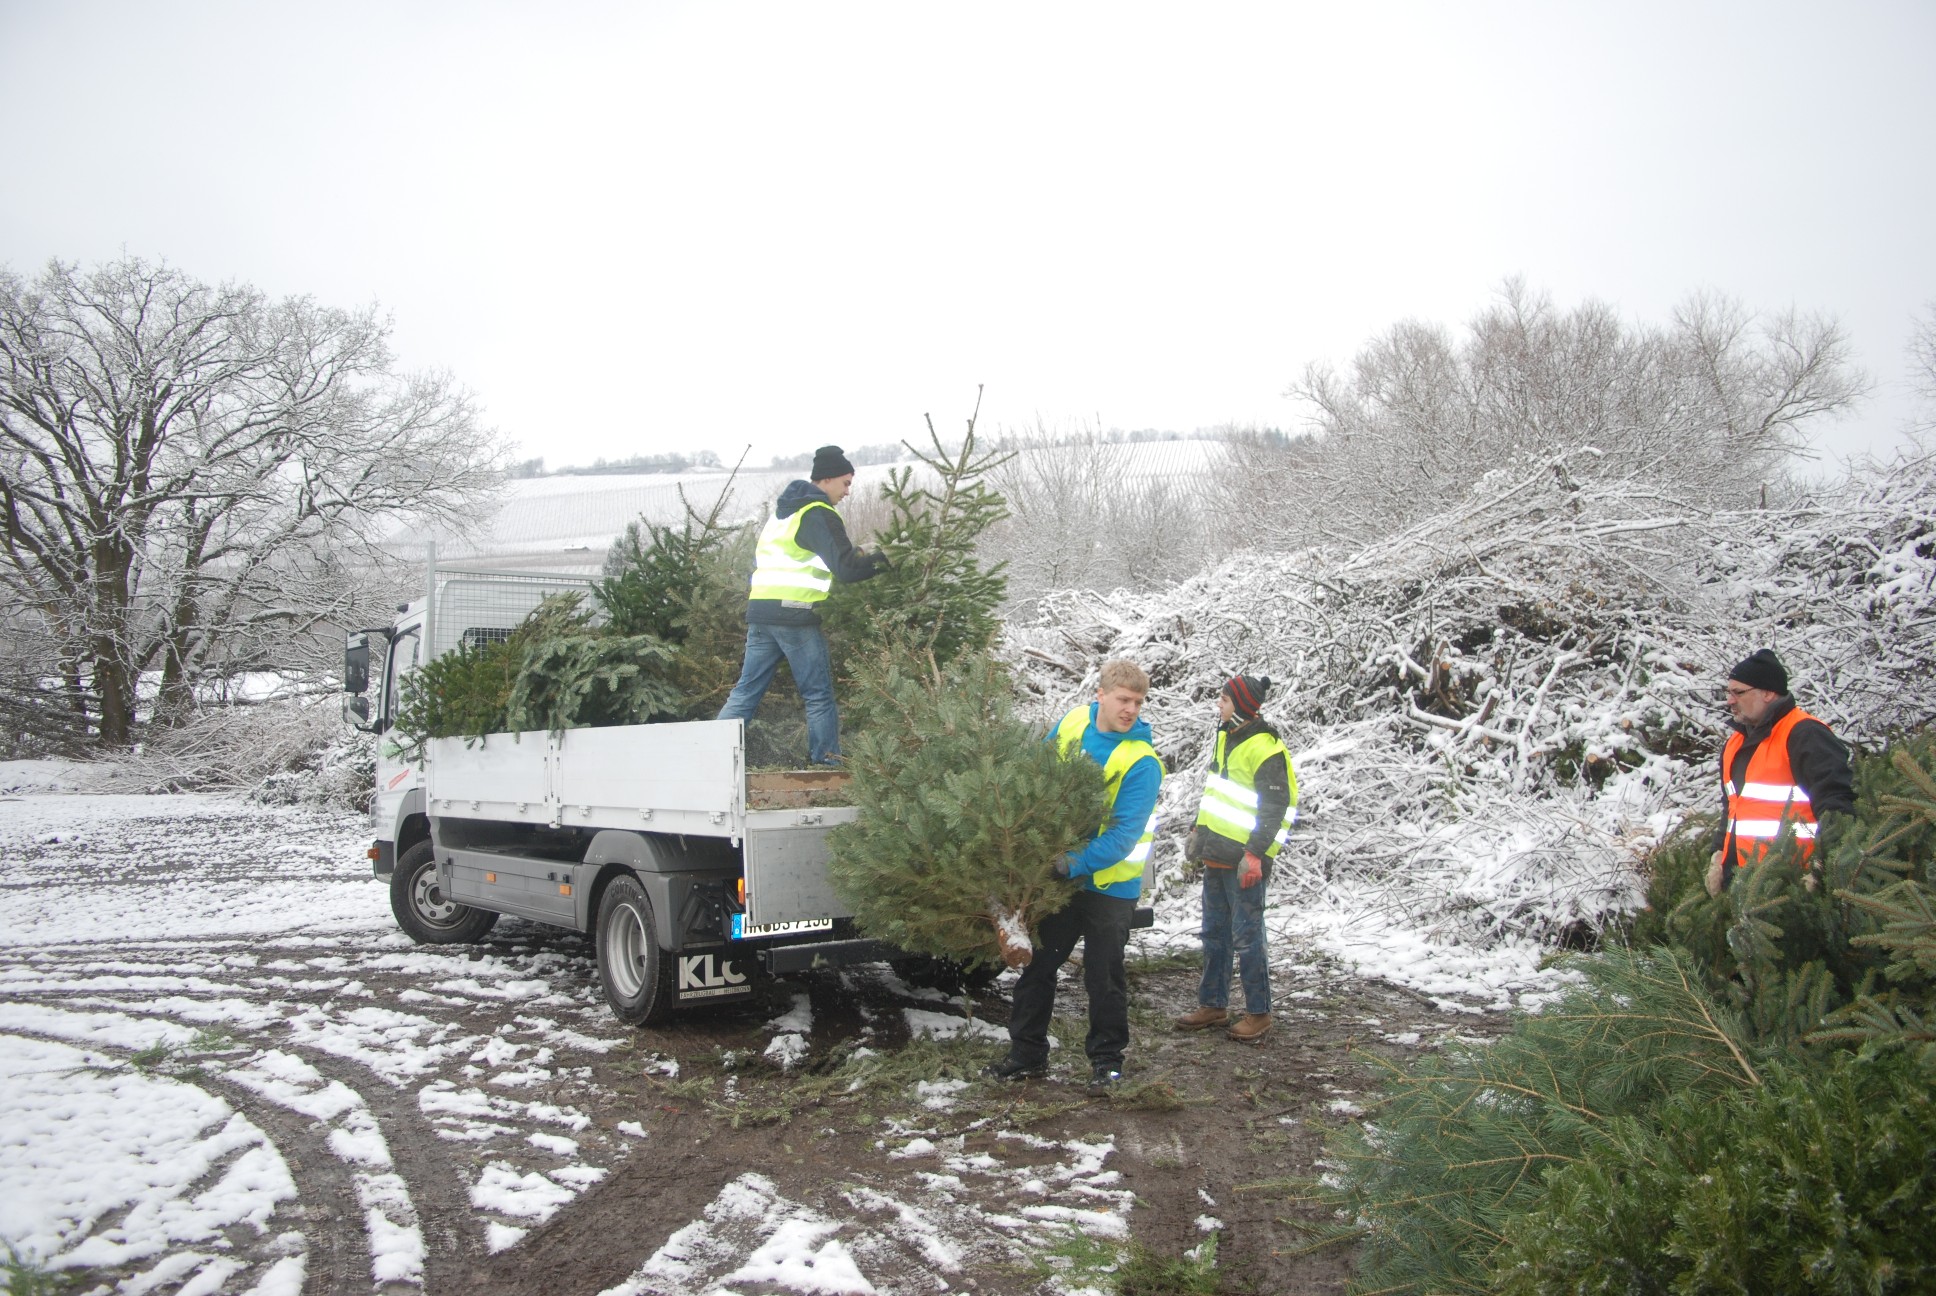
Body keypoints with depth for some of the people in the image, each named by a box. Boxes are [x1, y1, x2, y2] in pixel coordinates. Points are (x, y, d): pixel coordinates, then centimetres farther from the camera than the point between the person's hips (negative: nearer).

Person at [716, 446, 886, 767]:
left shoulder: (782, 509, 21)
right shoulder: (818, 514, -7)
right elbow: (847, 568, -16)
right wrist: (884, 559, -4)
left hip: (759, 610, 8)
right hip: (796, 615, -8)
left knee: (746, 691, 10)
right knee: (819, 695, 2)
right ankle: (827, 764, 6)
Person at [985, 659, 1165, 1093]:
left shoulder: (1142, 762, -19)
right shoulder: (1073, 723, -3)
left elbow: (1123, 835, -23)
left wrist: (1073, 864, -29)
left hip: (1108, 883, -5)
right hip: (1056, 873, 5)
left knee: (1104, 976, 6)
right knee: (1037, 967, 13)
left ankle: (1106, 1060, 25)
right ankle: (1027, 1055, 27)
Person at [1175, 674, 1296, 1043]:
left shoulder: (1265, 749, -16)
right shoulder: (1226, 738, 12)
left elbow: (1275, 808, -18)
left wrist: (1255, 853, -21)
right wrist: (1198, 831, 21)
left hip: (1244, 861, -9)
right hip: (1217, 854, 9)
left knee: (1247, 936, -2)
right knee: (1215, 933, 15)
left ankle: (1258, 1013, 10)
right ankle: (1213, 1005, 25)